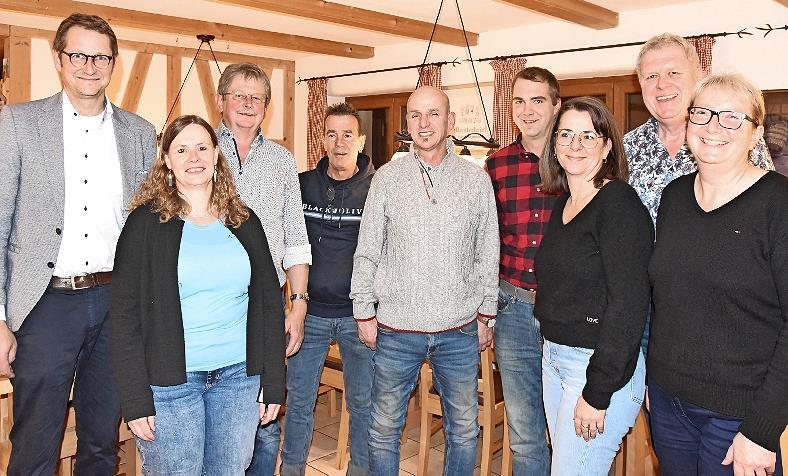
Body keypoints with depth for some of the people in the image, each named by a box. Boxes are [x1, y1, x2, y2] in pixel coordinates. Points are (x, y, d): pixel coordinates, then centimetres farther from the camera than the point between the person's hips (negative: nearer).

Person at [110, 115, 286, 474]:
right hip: (170, 381, -3)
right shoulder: (147, 222, -4)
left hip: (238, 376, 3)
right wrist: (135, 400, -10)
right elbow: (125, 314, -6)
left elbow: (269, 304, 8)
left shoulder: (244, 222, 6)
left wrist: (272, 385, 5)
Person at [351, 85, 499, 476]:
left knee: (464, 430, 14)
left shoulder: (476, 180, 2)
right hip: (396, 329, 0)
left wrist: (486, 315, 6)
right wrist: (364, 312, 1)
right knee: (384, 430, 11)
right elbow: (367, 251, 3)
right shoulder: (387, 178, 0)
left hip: (460, 330, 1)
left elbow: (488, 255, 6)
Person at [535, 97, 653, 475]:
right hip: (554, 355, 8)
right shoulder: (563, 202, 10)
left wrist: (597, 393, -20)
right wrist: (551, 350, 12)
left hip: (604, 365, -8)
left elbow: (628, 303, -20)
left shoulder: (620, 204, -15)